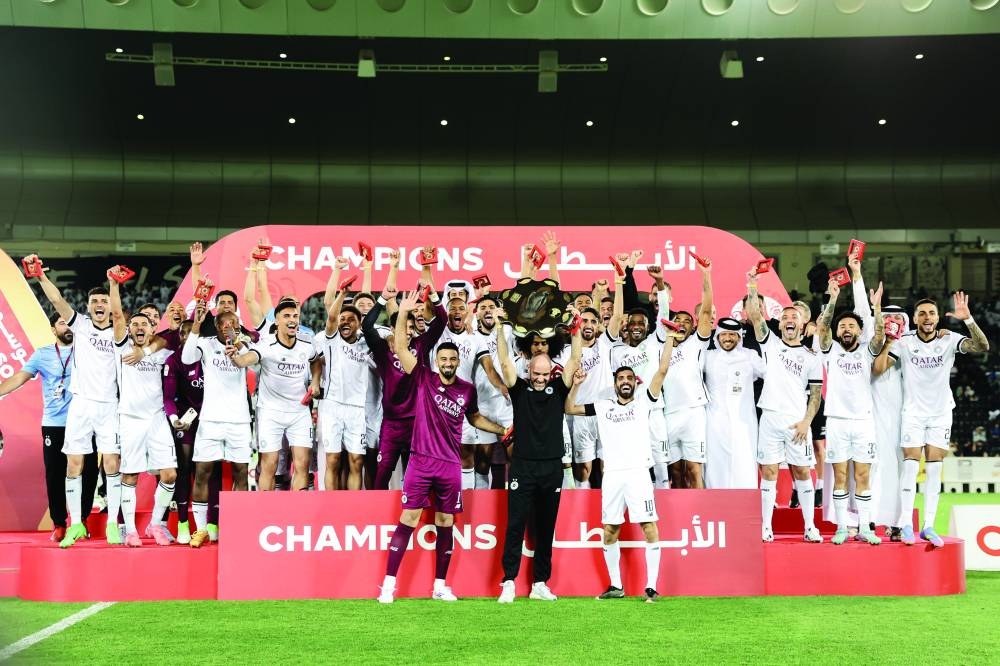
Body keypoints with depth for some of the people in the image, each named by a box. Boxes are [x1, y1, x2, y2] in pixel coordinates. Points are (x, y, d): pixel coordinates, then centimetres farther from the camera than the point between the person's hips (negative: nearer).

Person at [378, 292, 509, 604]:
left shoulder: (468, 389, 7)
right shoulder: (424, 378, -1)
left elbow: (474, 418, 25)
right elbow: (400, 348, -9)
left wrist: (503, 430, 17)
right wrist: (403, 313, -17)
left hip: (451, 465, 3)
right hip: (421, 461, -3)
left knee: (445, 524, 8)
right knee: (408, 519, -4)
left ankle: (440, 586, 17)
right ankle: (389, 583, -1)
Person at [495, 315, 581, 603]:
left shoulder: (558, 389, 8)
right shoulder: (520, 390, 4)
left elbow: (574, 361, 3)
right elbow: (505, 363, -4)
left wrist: (576, 331, -4)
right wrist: (500, 329, -11)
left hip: (552, 468, 2)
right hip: (523, 466, -2)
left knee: (546, 528, 8)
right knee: (515, 526, -3)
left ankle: (540, 584, 14)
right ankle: (509, 583, -1)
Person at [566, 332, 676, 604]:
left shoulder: (643, 402, 8)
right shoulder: (603, 406, 16)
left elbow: (662, 371, 0)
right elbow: (570, 409, 20)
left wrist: (670, 339, -2)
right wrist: (575, 386, 6)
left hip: (638, 472, -3)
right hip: (612, 475, 3)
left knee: (649, 527, -8)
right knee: (609, 531, 6)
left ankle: (651, 587, -3)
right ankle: (616, 586, 18)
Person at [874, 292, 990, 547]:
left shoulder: (949, 340, -7)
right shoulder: (904, 342, -8)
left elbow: (982, 346, -21)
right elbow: (878, 368, -11)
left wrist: (968, 319, -33)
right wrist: (888, 343, -23)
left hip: (941, 413, 1)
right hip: (913, 412, -1)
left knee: (934, 470, 2)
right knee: (910, 466, -7)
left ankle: (928, 527, 6)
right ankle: (906, 524, -2)